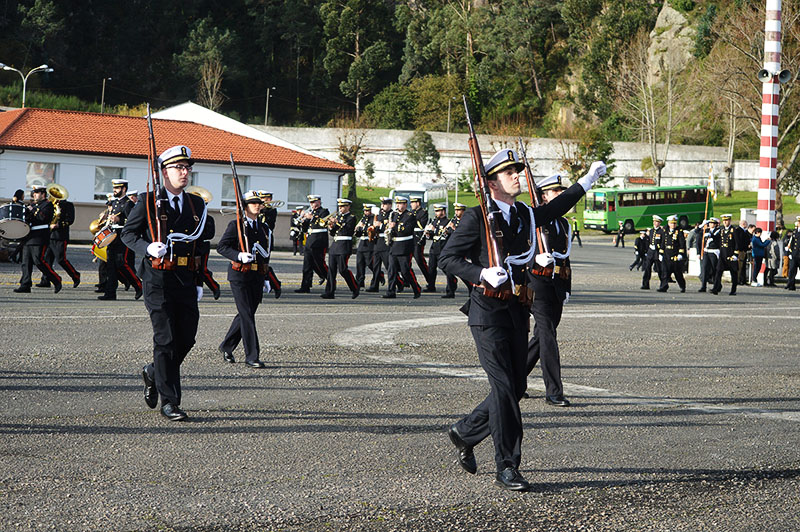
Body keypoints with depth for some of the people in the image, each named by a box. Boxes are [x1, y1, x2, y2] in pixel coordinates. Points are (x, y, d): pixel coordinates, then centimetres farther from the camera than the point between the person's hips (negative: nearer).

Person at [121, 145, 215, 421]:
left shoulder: (197, 204, 12)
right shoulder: (148, 201, 0)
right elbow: (128, 233, 3)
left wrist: (199, 282, 14)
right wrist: (147, 248, -17)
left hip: (186, 280, 5)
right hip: (158, 278, -5)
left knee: (186, 339, 5)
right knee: (166, 339, -7)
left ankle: (153, 374, 32)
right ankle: (169, 401, -2)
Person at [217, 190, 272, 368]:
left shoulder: (264, 228, 15)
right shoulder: (235, 225, -2)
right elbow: (221, 247, -8)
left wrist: (265, 279, 19)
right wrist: (239, 255, -23)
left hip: (257, 277, 6)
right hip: (240, 275, -6)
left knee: (246, 314, 9)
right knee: (247, 315, -8)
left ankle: (226, 347, 27)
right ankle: (252, 356, -6)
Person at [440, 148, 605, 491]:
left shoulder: (525, 215, 13)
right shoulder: (477, 217, -6)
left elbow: (555, 208, 33)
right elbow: (447, 258, -7)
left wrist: (587, 180, 35)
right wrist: (483, 275, -21)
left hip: (517, 312, 7)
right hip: (488, 312, -7)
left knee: (515, 387, 8)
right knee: (503, 387, -10)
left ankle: (465, 432, 30)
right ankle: (507, 467, -5)